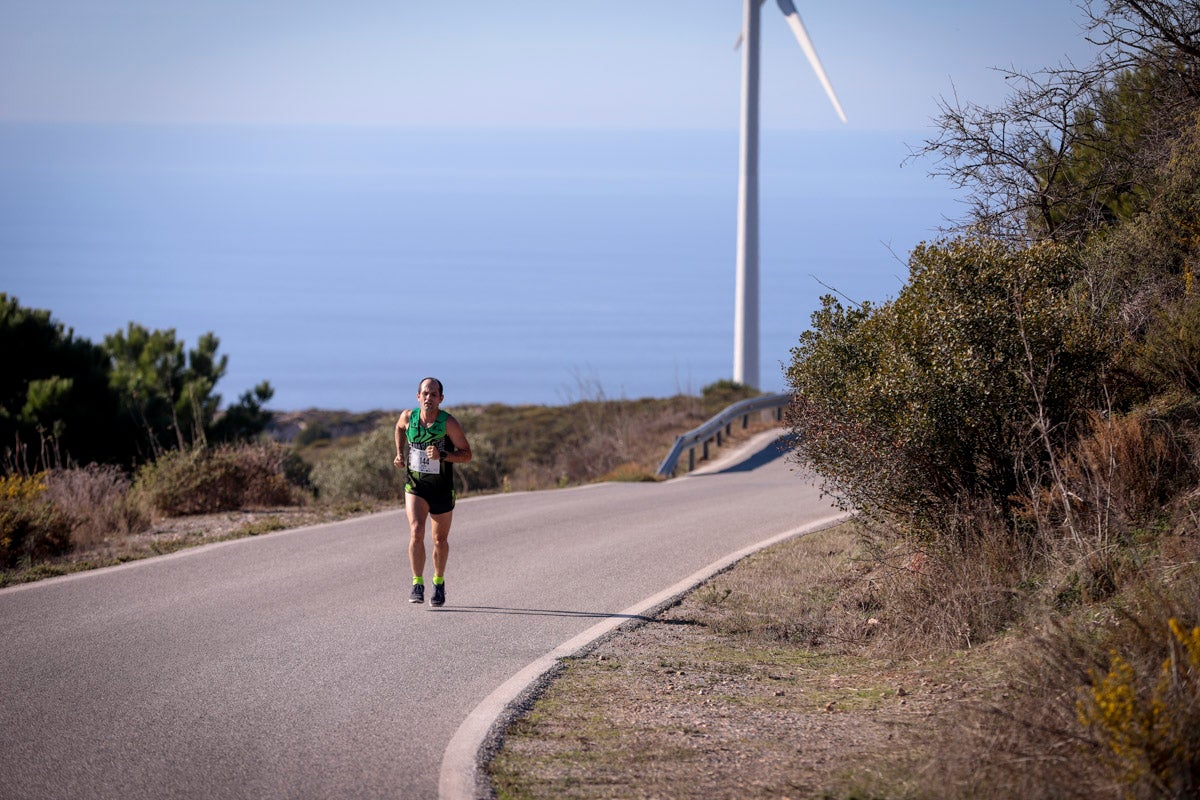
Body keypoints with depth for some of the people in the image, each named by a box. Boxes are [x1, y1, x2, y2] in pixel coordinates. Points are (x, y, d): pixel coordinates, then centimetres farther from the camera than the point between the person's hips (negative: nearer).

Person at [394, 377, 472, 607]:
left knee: (440, 540, 13)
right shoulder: (408, 417, -8)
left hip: (442, 489, 0)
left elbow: (466, 454, -12)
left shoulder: (449, 423, -16)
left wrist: (442, 455, -28)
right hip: (415, 485, 0)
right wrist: (400, 454, 6)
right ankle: (417, 585, -18)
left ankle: (439, 582, 36)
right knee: (416, 532, -20)